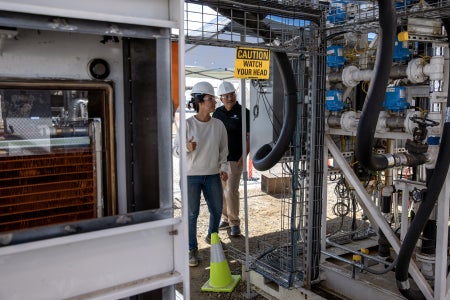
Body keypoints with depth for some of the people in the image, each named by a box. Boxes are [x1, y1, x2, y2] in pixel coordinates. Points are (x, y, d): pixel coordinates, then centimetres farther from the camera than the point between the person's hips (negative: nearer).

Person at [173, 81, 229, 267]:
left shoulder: (218, 125, 0)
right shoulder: (188, 124, -10)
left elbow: (223, 149, 8)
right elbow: (176, 149, -7)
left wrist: (223, 168, -1)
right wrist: (187, 148, -27)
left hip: (213, 175, 4)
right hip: (191, 175, -4)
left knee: (217, 209, 14)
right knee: (192, 214, 2)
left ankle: (212, 236, 43)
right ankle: (192, 249, 18)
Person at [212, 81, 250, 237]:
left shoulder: (243, 112, -5)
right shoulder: (217, 113, 9)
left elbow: (249, 136, -6)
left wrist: (245, 154, -14)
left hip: (235, 158, -5)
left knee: (231, 190, -8)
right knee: (221, 190, 11)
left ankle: (235, 222, 6)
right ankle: (225, 218, 26)